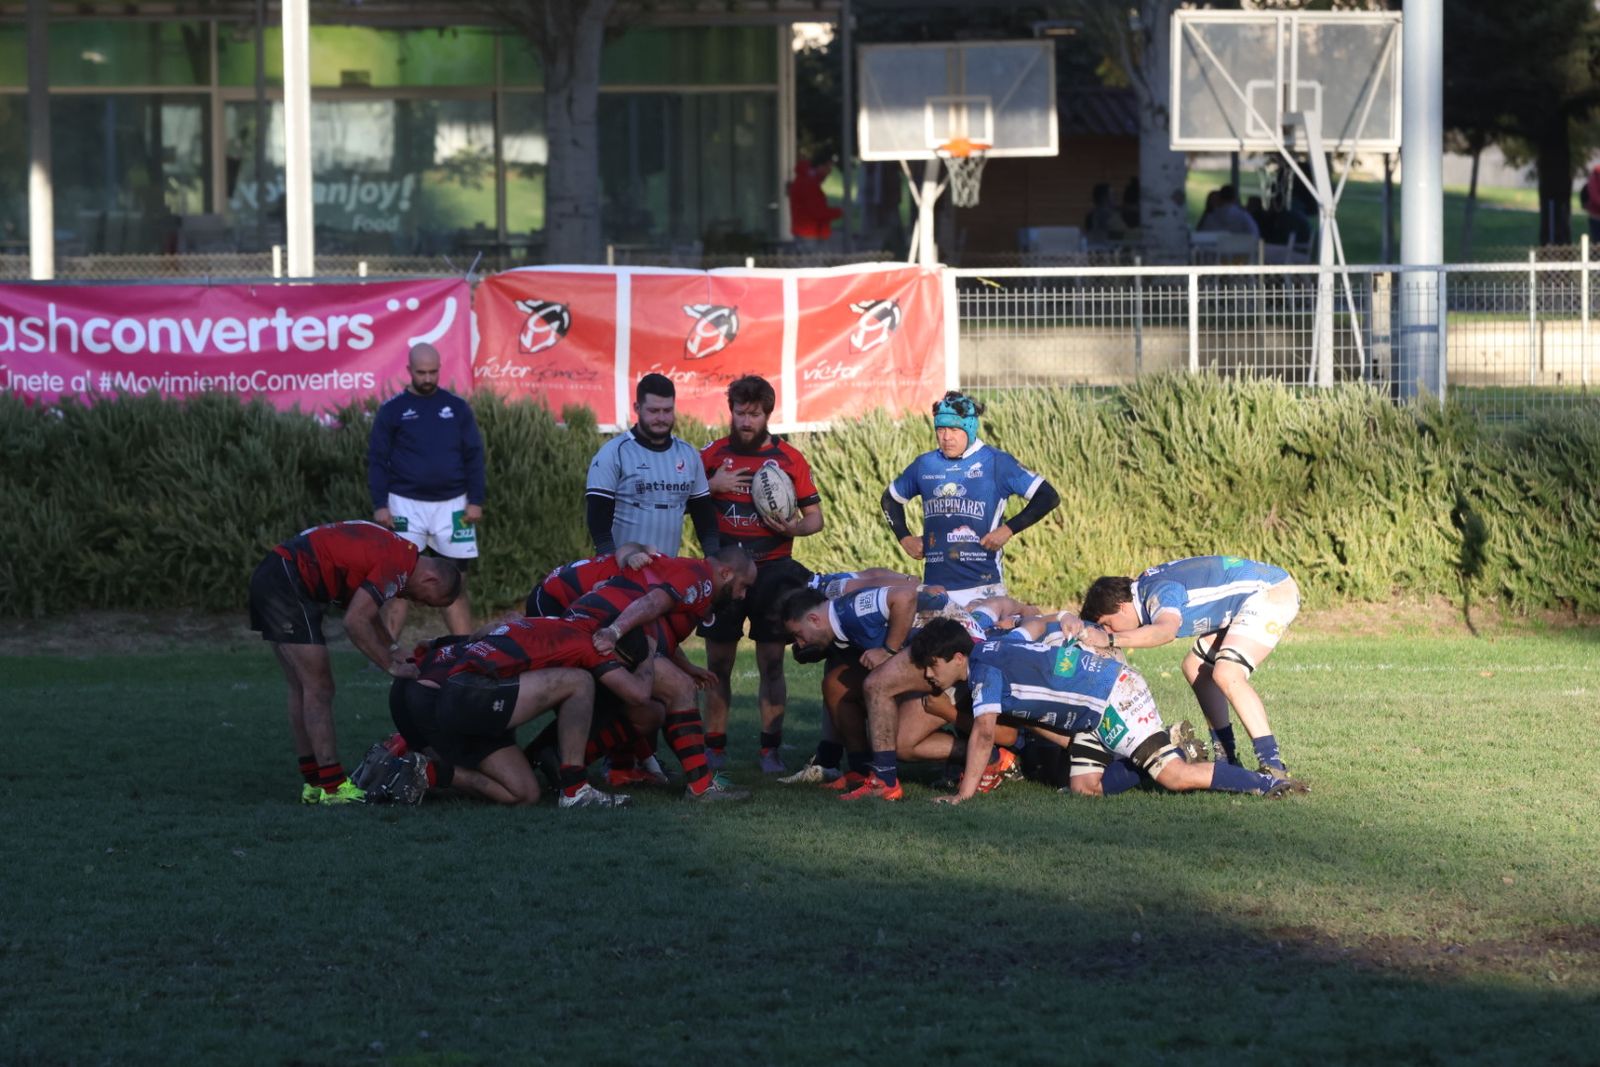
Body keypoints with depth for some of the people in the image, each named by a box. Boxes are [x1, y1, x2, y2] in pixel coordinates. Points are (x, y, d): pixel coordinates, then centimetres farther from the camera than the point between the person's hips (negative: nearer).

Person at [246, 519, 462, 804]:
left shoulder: (397, 550, 15)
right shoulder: (398, 565, -15)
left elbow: (363, 608, 29)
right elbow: (355, 622, -19)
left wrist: (392, 648, 21)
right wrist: (393, 666, -9)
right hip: (287, 582, -11)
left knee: (302, 690, 13)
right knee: (319, 689, -7)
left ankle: (314, 783, 17)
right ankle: (332, 786, -5)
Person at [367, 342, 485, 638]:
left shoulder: (457, 408, 7)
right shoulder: (392, 410, 2)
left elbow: (474, 456, 6)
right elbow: (377, 461, 1)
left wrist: (475, 501, -2)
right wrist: (380, 505, -7)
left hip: (451, 505, 2)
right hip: (406, 505, -1)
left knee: (456, 585, 3)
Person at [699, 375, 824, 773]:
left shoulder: (789, 459, 3)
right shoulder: (713, 454, 5)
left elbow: (815, 517, 7)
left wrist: (792, 527, -14)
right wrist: (711, 485, -9)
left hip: (772, 571, -1)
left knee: (772, 663, -1)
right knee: (718, 663, 2)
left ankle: (771, 750, 4)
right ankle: (714, 749, 7)